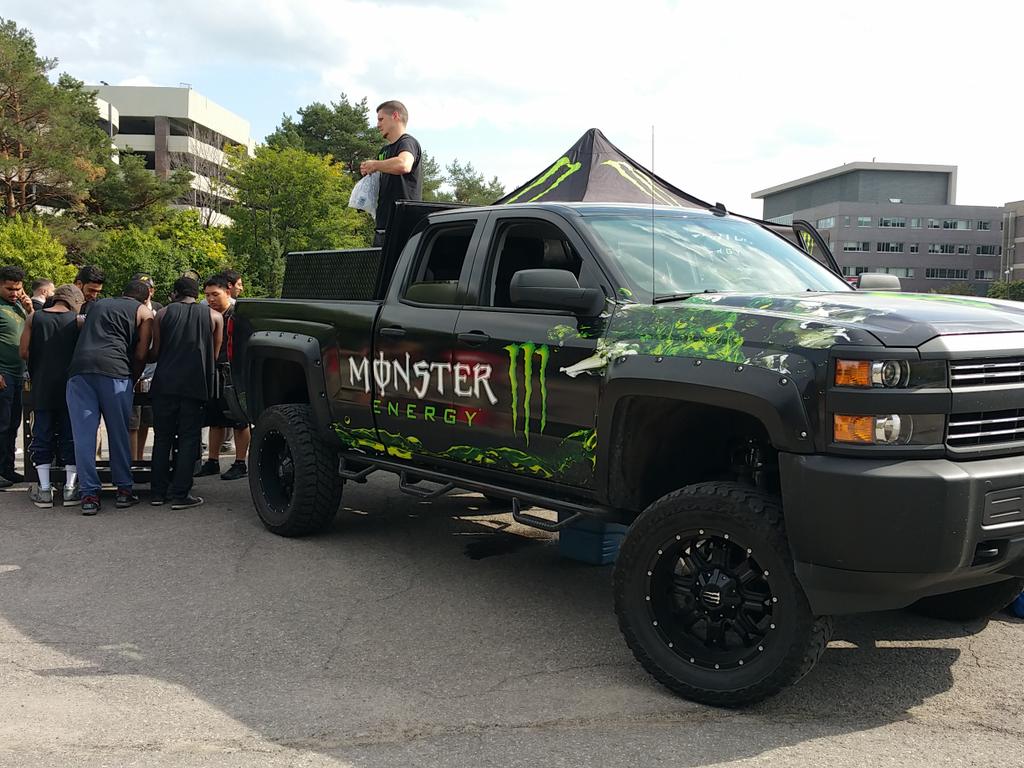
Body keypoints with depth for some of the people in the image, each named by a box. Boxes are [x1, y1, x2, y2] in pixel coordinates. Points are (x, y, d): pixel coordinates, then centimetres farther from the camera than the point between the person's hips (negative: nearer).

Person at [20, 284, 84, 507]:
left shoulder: (34, 318, 1)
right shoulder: (77, 320, -3)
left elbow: (24, 352, -1)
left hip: (42, 387, 1)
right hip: (69, 387, -1)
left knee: (42, 436, 7)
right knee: (70, 437, 7)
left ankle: (44, 490, 6)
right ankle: (70, 488, 6)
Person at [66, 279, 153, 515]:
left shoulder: (98, 304, 29)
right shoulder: (143, 312, 16)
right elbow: (141, 355, 8)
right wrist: (133, 381, 21)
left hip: (79, 368, 3)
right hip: (113, 369, -3)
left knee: (83, 434, 2)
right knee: (119, 433, 8)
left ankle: (89, 495, 1)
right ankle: (124, 489, 14)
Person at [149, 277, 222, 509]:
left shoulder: (163, 313, 8)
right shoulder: (214, 316, 8)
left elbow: (155, 353, 8)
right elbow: (214, 355, 11)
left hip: (165, 383, 1)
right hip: (196, 386, -1)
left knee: (162, 438, 11)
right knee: (188, 439, 3)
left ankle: (158, 492, 14)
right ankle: (180, 494, 1)